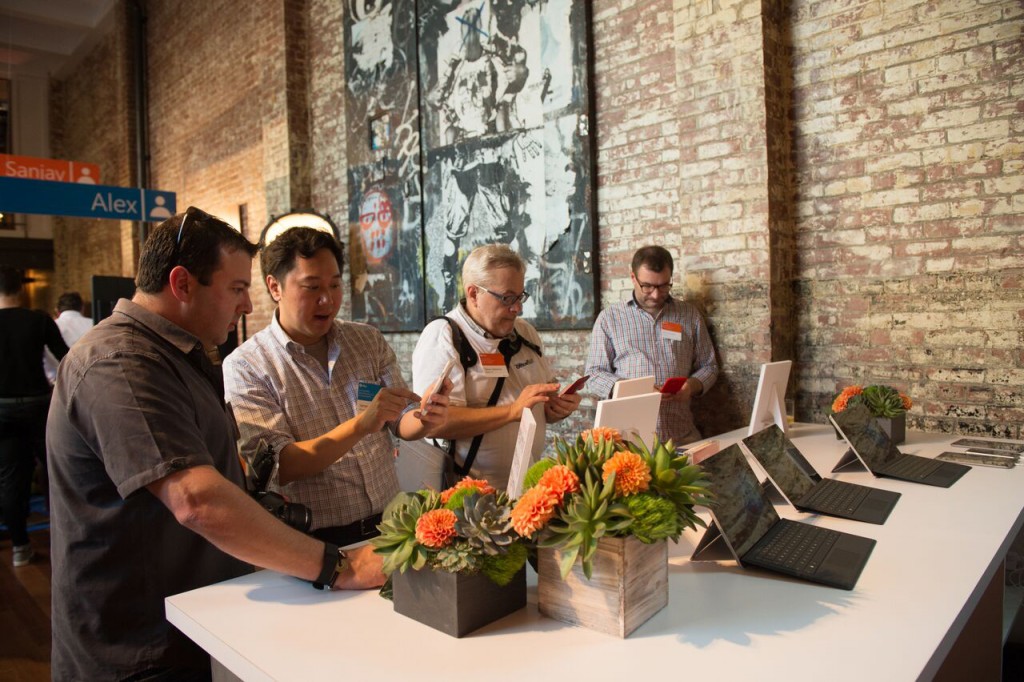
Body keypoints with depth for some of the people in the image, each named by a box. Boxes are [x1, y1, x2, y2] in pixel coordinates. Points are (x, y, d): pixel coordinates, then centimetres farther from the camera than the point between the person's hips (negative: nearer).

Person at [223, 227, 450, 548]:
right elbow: (277, 467, -14)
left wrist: (423, 419, -14)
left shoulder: (369, 340, 8)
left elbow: (400, 421, 9)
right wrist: (361, 425, -25)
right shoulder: (244, 367, -6)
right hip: (316, 541, -3)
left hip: (388, 522, 4)